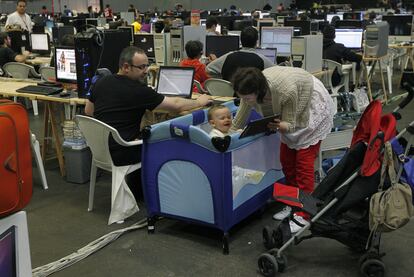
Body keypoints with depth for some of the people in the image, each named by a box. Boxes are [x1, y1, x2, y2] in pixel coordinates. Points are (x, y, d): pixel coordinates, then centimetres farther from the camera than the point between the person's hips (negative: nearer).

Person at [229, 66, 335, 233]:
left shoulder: (286, 90, -42)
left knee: (304, 161, -10)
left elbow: (290, 124, -29)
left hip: (313, 108, -6)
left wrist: (280, 127, -50)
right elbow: (238, 122, -10)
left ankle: (302, 215, -5)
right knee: (286, 159, 6)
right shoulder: (251, 88, -23)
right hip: (290, 115, 7)